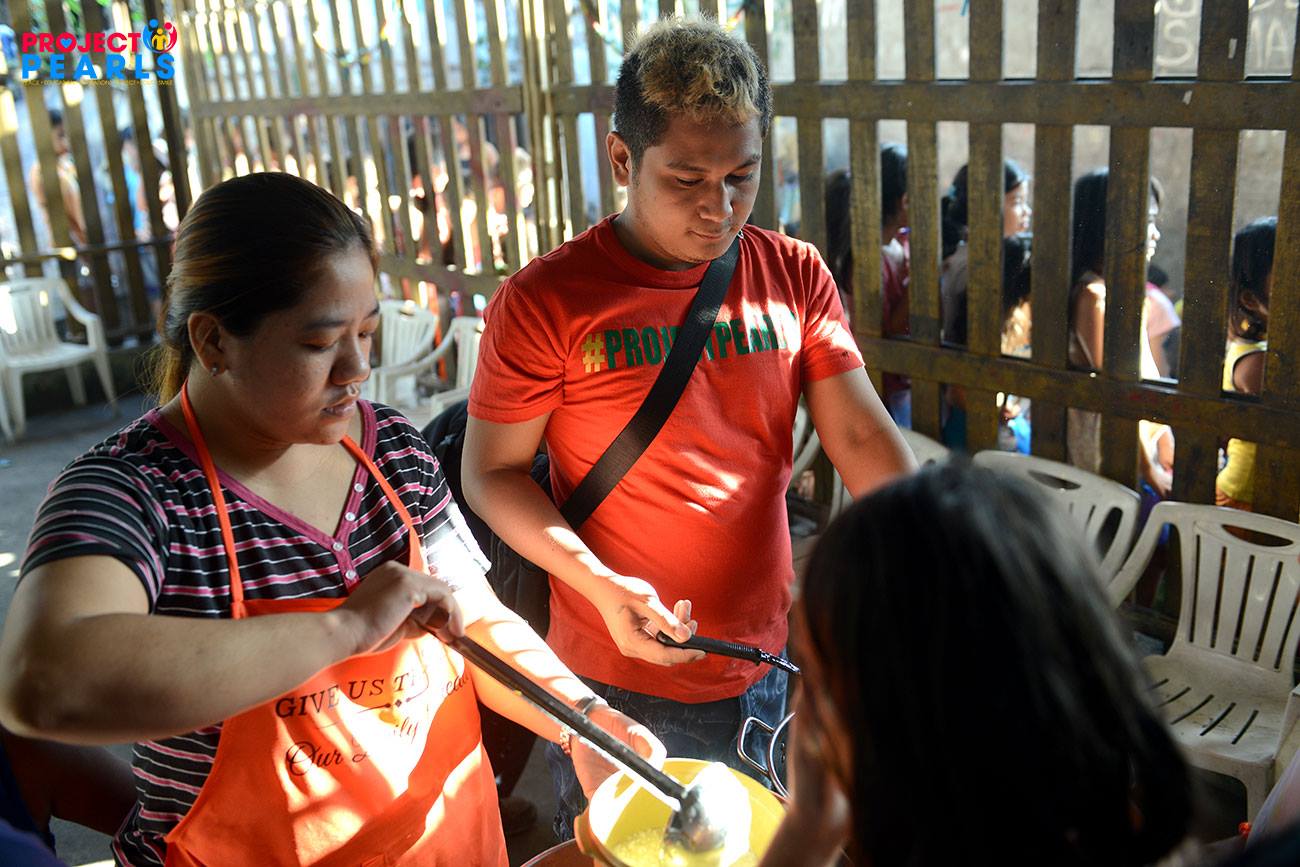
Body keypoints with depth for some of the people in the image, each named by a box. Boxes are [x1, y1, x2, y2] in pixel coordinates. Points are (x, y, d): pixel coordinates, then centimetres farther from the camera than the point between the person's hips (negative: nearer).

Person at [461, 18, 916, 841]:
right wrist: (599, 585, -21)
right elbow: (492, 471, -8)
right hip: (620, 684, -3)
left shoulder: (797, 276, -3)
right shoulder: (545, 301, -14)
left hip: (771, 668, 4)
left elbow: (863, 438, -6)